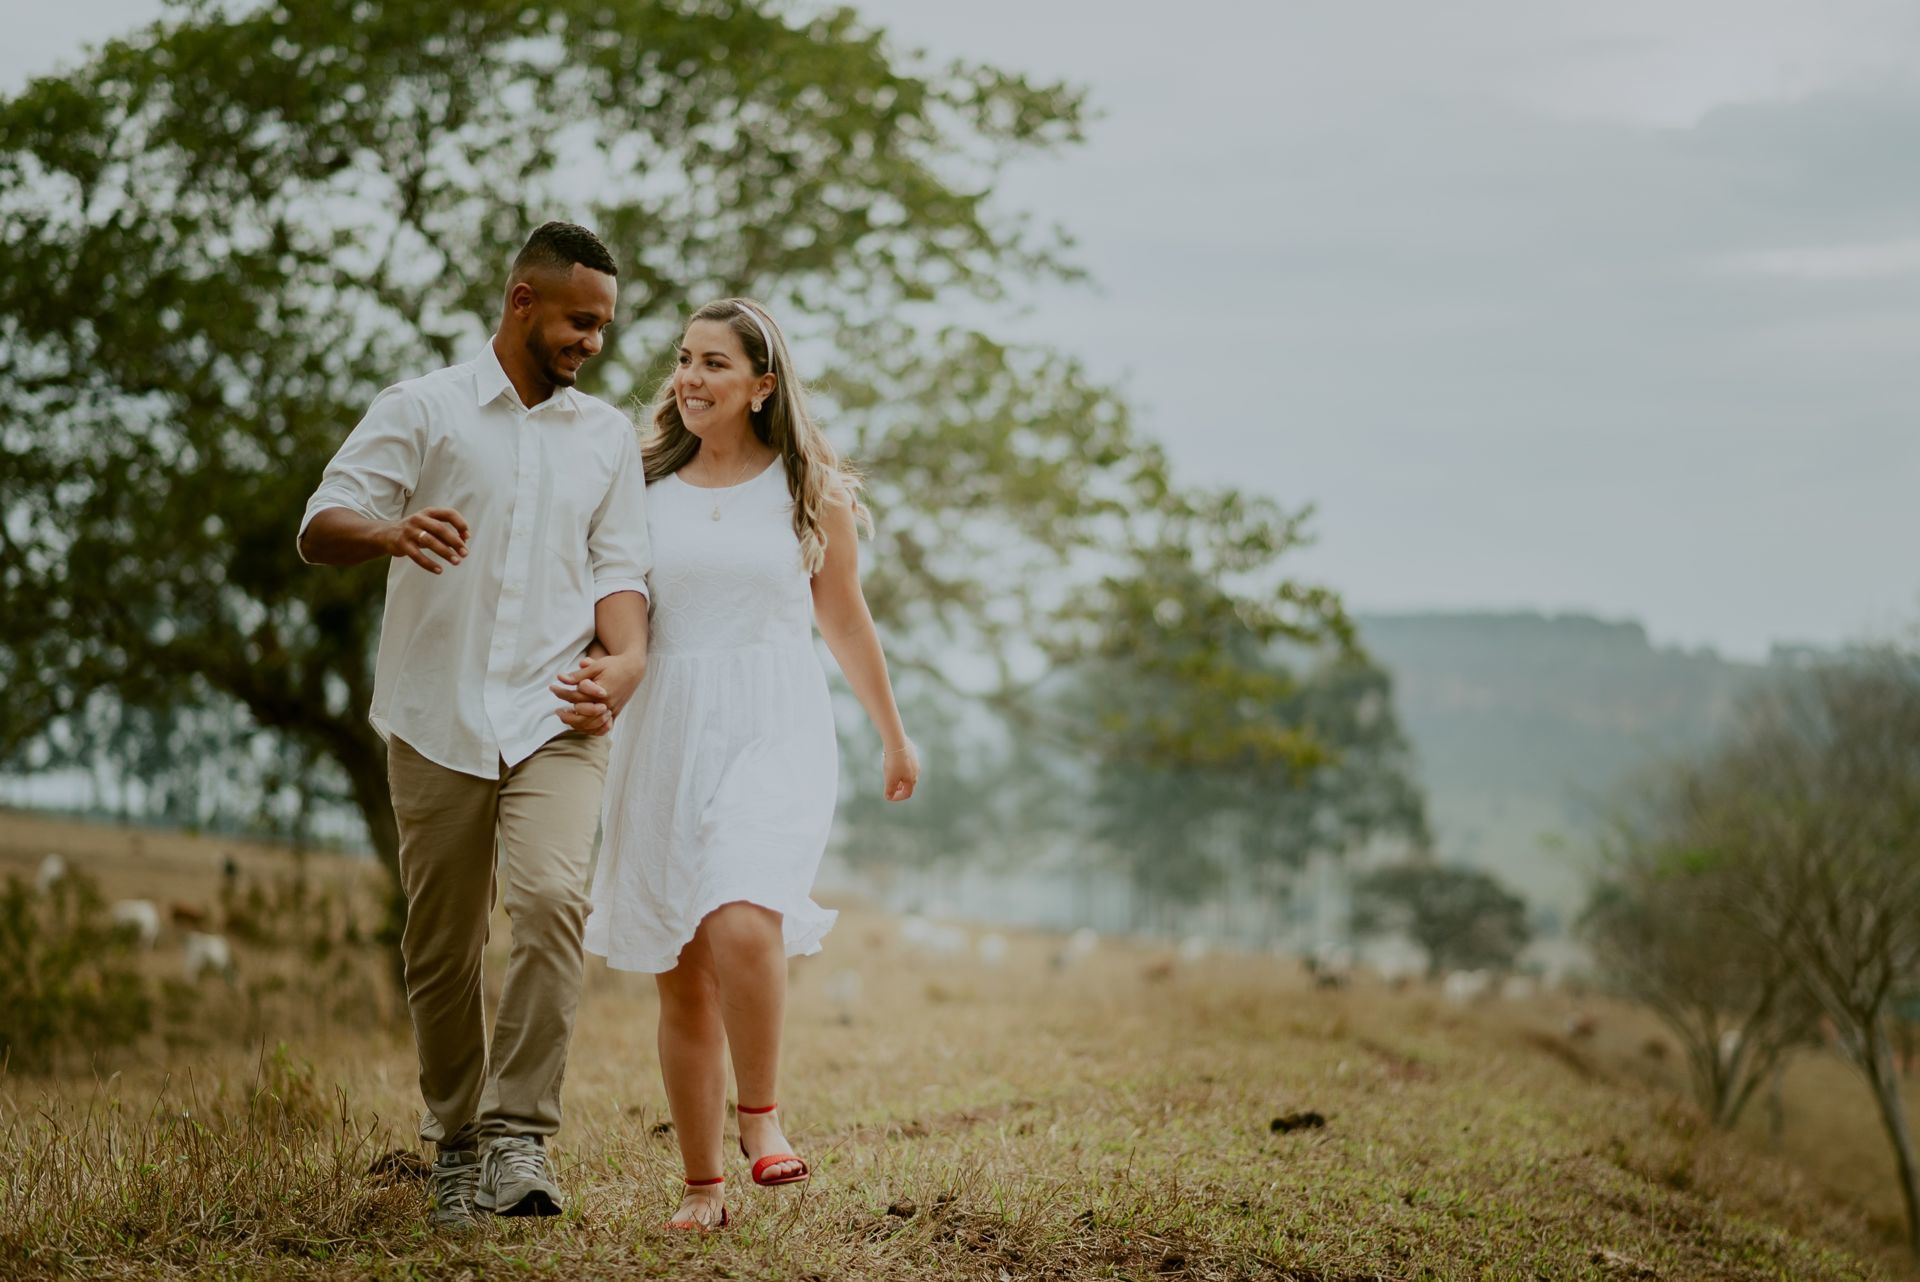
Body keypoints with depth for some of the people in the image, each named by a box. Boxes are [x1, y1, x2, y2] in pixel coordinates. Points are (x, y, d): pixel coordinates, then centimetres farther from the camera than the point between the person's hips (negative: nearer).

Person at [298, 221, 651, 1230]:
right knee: (441, 945, 4)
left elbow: (618, 567, 10)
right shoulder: (422, 410, 5)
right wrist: (390, 532, -27)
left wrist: (627, 655, -12)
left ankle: (520, 1138, -19)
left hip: (555, 722, 1)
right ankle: (455, 1145, 21)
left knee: (553, 898, -22)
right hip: (437, 720, -1)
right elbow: (320, 528, -3)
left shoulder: (608, 436, 16)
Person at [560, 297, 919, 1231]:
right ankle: (701, 1187, 17)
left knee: (741, 924, -27)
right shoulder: (645, 487, 8)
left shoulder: (810, 490, 4)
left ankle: (759, 1115, -5)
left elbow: (844, 620, 16)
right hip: (664, 735, 3)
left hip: (772, 733, -2)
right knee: (681, 979, 5)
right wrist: (590, 687, -14)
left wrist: (893, 735, 25)